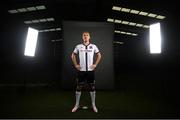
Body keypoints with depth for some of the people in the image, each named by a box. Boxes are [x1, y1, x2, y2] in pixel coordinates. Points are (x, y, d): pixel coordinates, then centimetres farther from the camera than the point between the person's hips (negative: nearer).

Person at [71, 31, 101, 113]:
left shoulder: (93, 46, 3)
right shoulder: (78, 46, 4)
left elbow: (99, 55, 12)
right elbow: (73, 56, 13)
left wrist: (95, 64, 2)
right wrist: (75, 65, 4)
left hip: (90, 70, 0)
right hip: (81, 70, 0)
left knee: (92, 88, 7)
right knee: (78, 88, 7)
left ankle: (93, 105, 24)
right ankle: (77, 105, 24)